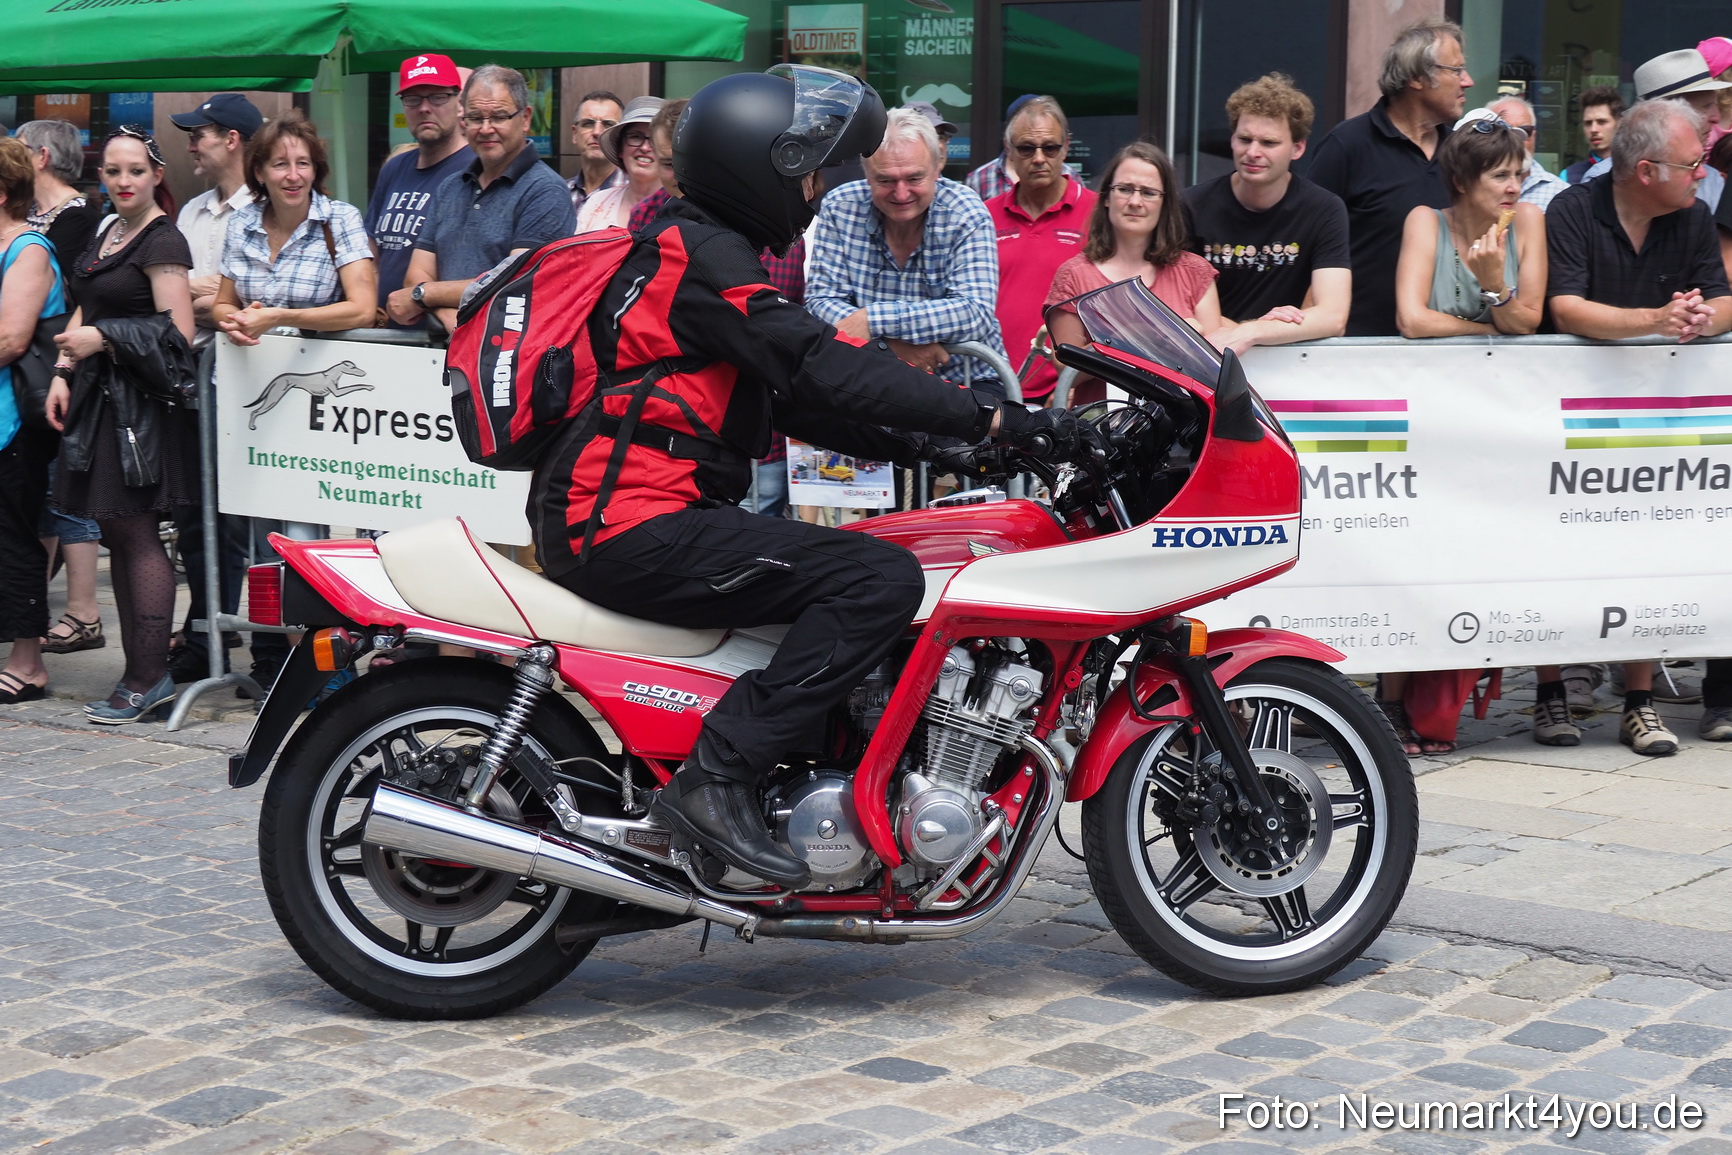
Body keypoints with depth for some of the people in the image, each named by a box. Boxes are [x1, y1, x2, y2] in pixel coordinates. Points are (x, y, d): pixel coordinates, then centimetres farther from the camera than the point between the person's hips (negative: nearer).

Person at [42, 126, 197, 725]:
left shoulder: (162, 242, -9)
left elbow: (178, 333, -16)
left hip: (142, 403, -9)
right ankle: (139, 669, 13)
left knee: (135, 531, -8)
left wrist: (103, 338, -18)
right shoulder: (106, 234, 17)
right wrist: (65, 372, 10)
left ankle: (150, 675, -5)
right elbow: (86, 313, 24)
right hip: (101, 396, 9)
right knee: (117, 533, 8)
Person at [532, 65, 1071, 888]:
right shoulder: (703, 252, -11)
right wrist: (991, 420, -21)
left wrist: (921, 447, 12)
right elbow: (817, 365, -21)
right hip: (637, 527, -11)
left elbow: (792, 396, 22)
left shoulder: (697, 244, 22)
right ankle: (716, 778, -22)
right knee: (882, 579, -20)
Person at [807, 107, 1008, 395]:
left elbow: (976, 314, -22)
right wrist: (892, 339, -25)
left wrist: (873, 319, -29)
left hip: (965, 379, -3)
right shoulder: (839, 207, -3)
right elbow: (822, 299, -6)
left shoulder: (967, 216, -10)